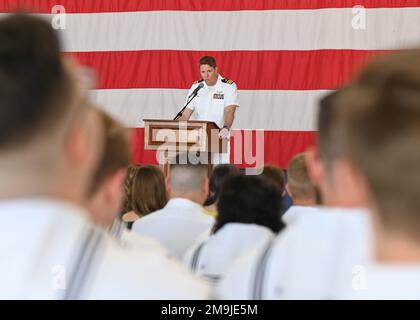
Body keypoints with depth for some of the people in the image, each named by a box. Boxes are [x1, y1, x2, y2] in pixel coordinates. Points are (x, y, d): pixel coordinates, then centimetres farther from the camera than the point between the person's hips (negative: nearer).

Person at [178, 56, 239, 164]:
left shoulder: (229, 86, -3)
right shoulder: (196, 87, 10)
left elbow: (229, 112, -16)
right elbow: (185, 115, 9)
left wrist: (226, 128, -35)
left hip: (219, 138, -3)